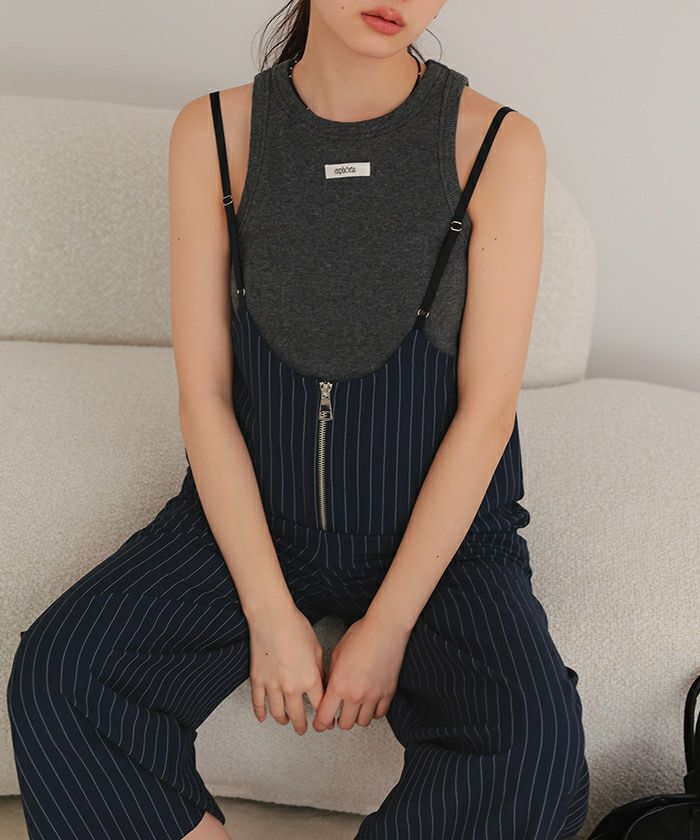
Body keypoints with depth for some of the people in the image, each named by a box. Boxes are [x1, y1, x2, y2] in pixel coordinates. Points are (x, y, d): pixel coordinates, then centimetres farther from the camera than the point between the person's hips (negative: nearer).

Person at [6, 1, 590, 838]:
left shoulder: (499, 143, -10)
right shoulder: (212, 133, -5)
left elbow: (487, 411, -11)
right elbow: (203, 395, -6)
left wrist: (388, 625, -13)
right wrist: (269, 613, -11)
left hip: (442, 527, -1)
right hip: (251, 514, 2)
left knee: (537, 746, -26)